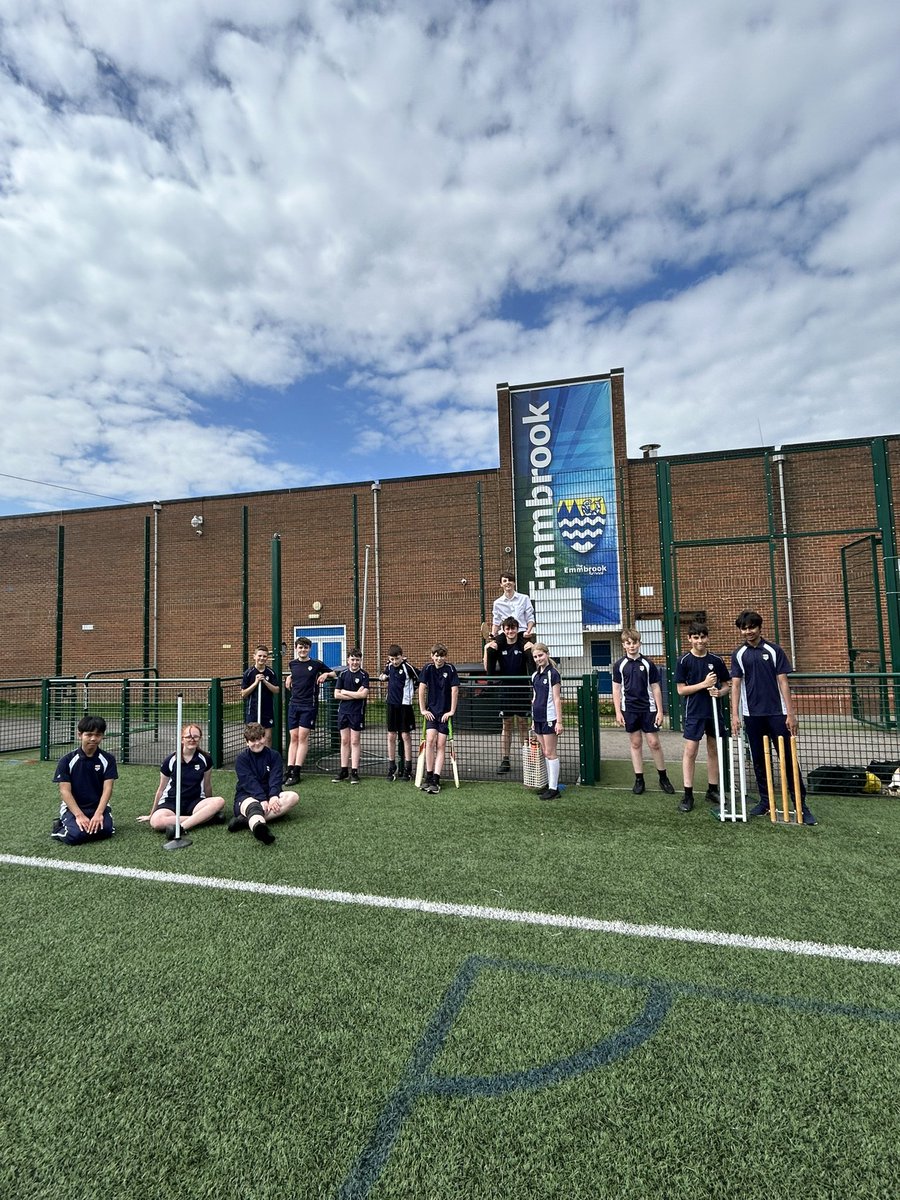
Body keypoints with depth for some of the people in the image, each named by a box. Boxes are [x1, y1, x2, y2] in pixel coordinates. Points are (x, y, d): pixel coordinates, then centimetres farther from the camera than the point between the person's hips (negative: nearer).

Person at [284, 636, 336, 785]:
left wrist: (326, 674, -12)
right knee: (293, 737, 5)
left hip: (309, 705, -4)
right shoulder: (292, 664, 9)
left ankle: (296, 773, -2)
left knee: (302, 737, -5)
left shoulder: (316, 664, -2)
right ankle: (289, 770, 7)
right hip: (294, 704, 4)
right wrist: (290, 677, 10)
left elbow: (334, 674, 8)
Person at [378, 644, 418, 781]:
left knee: (405, 736, 1)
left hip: (404, 705, -5)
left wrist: (410, 690, -2)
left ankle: (407, 769, 11)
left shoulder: (408, 667, -13)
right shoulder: (389, 666, 6)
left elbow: (421, 680, -9)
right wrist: (383, 676, 4)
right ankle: (392, 768, 18)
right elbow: (383, 677, 25)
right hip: (392, 704, 5)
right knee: (391, 736, 8)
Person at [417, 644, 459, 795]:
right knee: (430, 740, -15)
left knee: (441, 745, -3)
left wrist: (452, 711, -9)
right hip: (431, 711, 1)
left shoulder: (450, 669, -7)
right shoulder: (427, 669, -2)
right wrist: (423, 710, -4)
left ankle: (436, 779, -2)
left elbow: (455, 690, -8)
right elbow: (422, 689, -2)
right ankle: (428, 776, -5)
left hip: (445, 712, -1)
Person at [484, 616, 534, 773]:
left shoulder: (524, 645, -6)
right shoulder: (498, 645, 1)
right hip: (505, 690, 2)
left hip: (522, 690, -2)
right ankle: (505, 760, 15)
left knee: (523, 724, 6)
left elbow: (533, 671, -9)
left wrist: (530, 652, -23)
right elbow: (489, 670, -3)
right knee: (506, 725, 9)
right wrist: (488, 651, -14)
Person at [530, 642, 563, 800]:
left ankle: (554, 788, 4)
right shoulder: (535, 675, 11)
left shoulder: (553, 674, -10)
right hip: (538, 718, 7)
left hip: (549, 718, -7)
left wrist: (559, 721, -14)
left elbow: (557, 699, -12)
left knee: (550, 753, -3)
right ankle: (550, 784, 20)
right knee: (545, 753, 12)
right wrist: (533, 720, 17)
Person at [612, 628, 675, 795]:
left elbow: (655, 688, 2)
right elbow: (616, 689, 3)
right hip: (630, 710, 1)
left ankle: (663, 777, 19)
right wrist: (618, 712, -2)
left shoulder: (648, 664, -1)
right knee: (636, 744, 8)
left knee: (654, 743, 1)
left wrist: (660, 711, -1)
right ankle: (639, 780, 16)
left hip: (648, 709, -1)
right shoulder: (619, 665, 0)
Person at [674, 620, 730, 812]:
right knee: (690, 751, -5)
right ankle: (688, 795, 2)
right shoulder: (684, 661, -6)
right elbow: (681, 690, -8)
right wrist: (704, 684, -17)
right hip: (694, 713, -4)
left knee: (714, 751, 11)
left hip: (714, 711, 4)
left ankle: (712, 790, 25)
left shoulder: (717, 660, 3)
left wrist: (719, 692, -11)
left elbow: (726, 686, 11)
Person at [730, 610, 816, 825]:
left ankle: (801, 804, 7)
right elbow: (735, 685, 2)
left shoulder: (774, 650, 0)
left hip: (777, 713, -2)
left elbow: (783, 683, -2)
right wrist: (735, 715, -4)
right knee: (758, 760, 10)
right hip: (752, 715, 2)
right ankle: (764, 801, 21)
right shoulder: (739, 654, 5)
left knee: (789, 758, -1)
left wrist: (791, 713, -6)